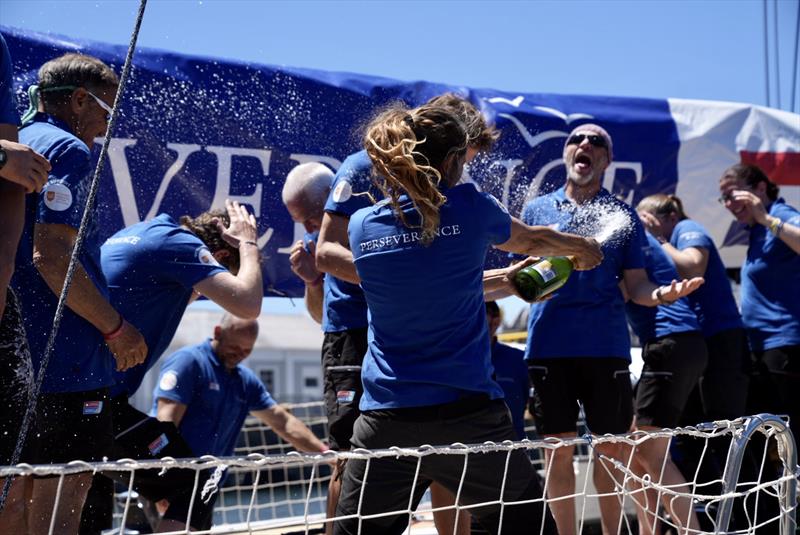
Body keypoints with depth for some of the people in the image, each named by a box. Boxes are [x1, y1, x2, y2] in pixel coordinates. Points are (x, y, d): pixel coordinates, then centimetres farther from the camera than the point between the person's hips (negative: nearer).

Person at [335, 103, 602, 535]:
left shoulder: (362, 226, 4)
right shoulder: (469, 208, -3)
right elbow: (531, 241, 18)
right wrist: (581, 247, 40)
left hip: (386, 421, 2)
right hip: (468, 415, -2)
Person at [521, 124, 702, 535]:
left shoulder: (622, 215, 9)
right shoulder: (537, 210, 12)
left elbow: (635, 285, 5)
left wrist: (661, 294, -16)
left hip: (606, 345, 0)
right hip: (549, 344, 0)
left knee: (610, 449, 5)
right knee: (557, 449, 3)